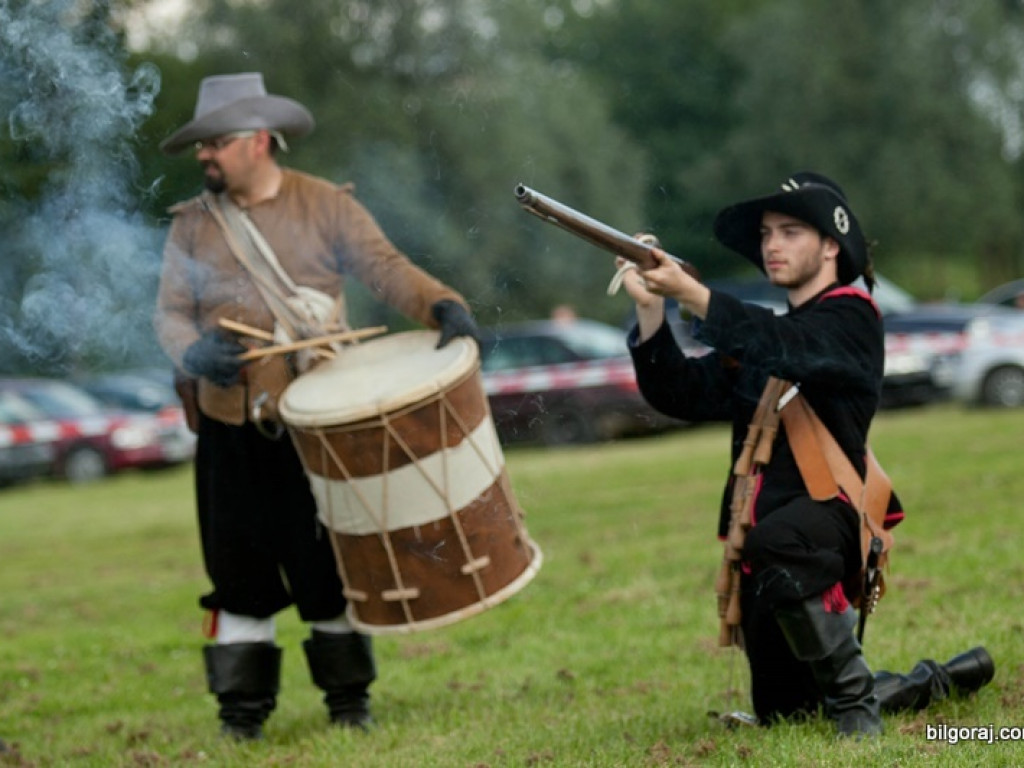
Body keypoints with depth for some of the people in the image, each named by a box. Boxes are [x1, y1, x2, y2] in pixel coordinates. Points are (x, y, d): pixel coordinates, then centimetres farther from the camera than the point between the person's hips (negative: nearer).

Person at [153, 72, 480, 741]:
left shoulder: (326, 207, 0)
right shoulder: (193, 224, 7)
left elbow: (386, 267, -7)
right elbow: (172, 311, 3)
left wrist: (443, 306, -26)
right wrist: (194, 350, -20)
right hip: (231, 427, 2)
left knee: (329, 565, 5)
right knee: (240, 568, 5)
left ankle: (349, 698, 17)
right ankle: (243, 707, 14)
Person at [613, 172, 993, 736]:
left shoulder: (850, 318, -2)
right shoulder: (761, 333, 21)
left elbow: (789, 350, -23)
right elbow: (680, 394, 12)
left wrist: (688, 292, -29)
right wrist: (650, 307, -3)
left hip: (827, 513, -8)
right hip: (764, 529, 8)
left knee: (776, 545, -43)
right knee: (783, 713, 13)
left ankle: (855, 699, -28)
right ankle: (934, 683, 33)